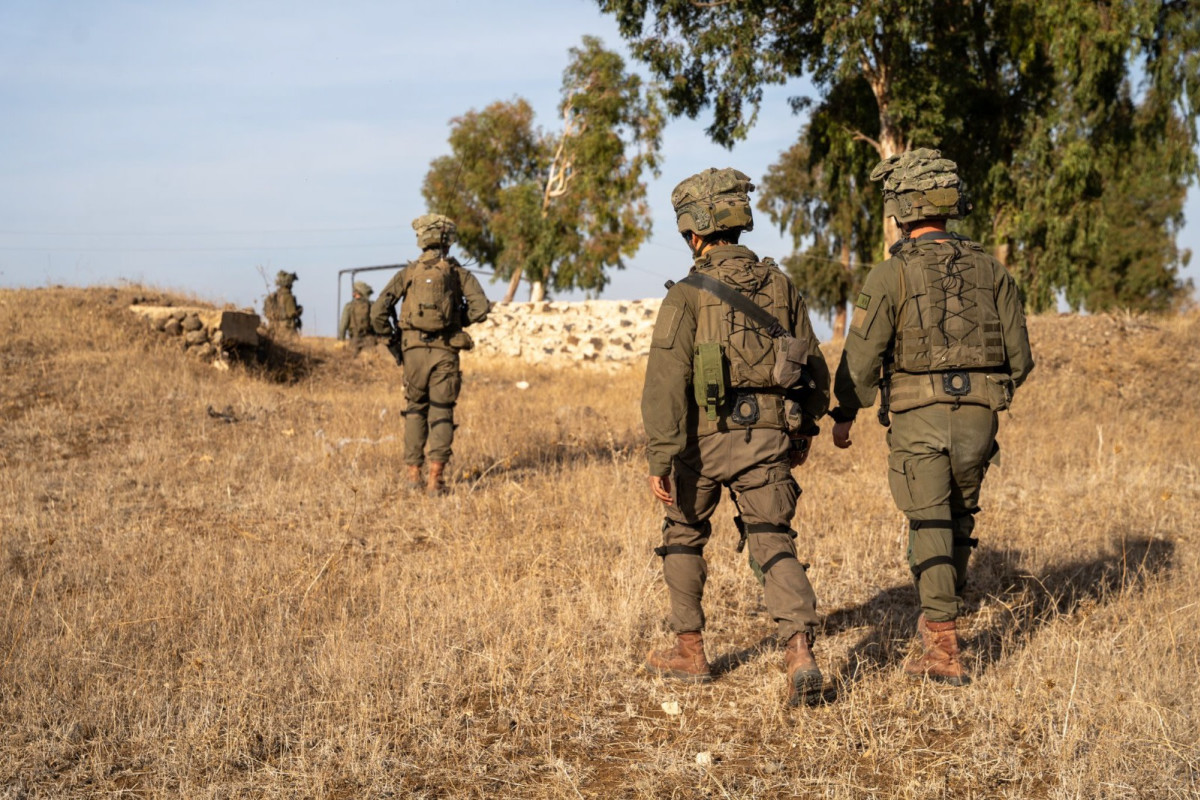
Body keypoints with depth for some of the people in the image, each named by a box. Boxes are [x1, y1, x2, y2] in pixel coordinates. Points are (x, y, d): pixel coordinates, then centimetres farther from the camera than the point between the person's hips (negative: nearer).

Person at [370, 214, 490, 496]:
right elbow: (480, 308, -8)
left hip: (414, 349, 1)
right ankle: (435, 478, -9)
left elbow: (378, 309, -3)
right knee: (441, 414, 3)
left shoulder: (408, 272, 5)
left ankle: (413, 474, 16)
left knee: (415, 410, 18)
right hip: (445, 351, -1)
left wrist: (391, 335, 13)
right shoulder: (458, 273, 4)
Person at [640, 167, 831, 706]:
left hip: (704, 439, -3)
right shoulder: (780, 286, 6)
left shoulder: (688, 294, -10)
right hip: (769, 438, 3)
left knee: (683, 536, 19)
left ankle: (690, 652, 27)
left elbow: (666, 382, -16)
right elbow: (815, 369, 11)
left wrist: (659, 460, -15)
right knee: (774, 545, 5)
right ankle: (800, 654, -15)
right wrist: (805, 432, 24)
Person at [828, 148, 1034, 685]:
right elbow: (1019, 359, 5)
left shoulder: (891, 275, -8)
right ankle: (940, 616, 37)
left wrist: (844, 415, 6)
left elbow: (861, 358, -8)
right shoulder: (991, 271, 5)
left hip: (919, 418, -4)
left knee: (930, 526, 0)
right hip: (979, 418, 4)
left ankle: (943, 649, -6)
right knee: (958, 521, 21)